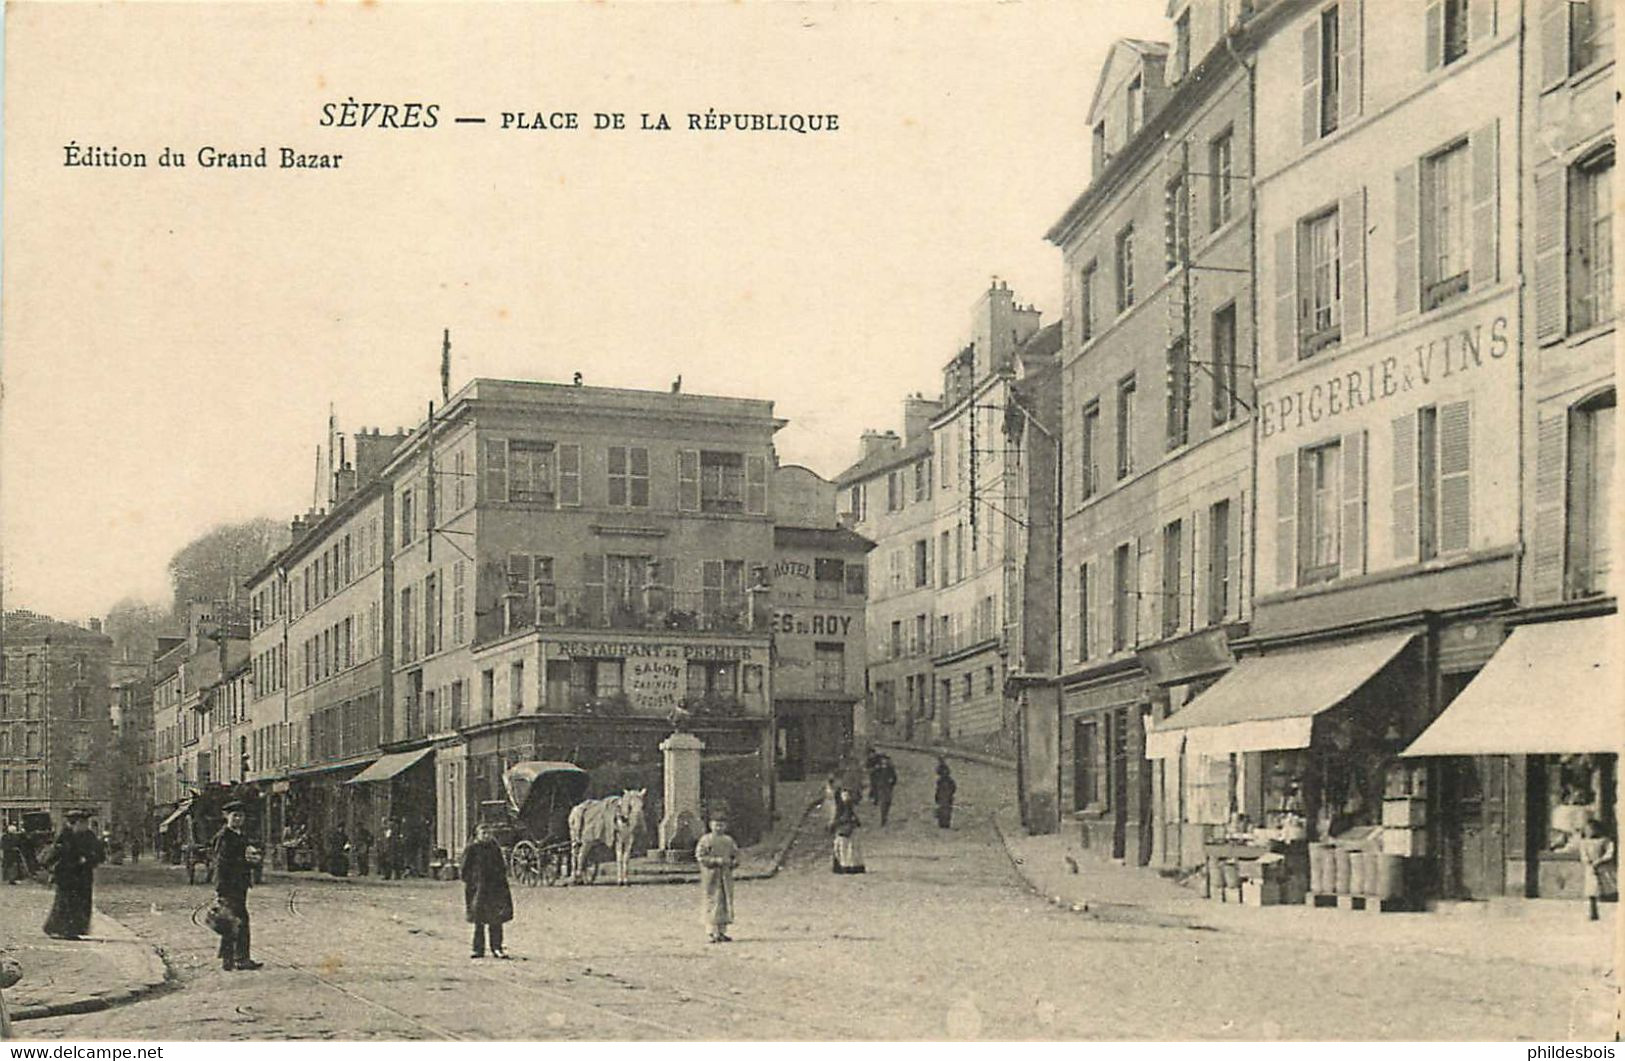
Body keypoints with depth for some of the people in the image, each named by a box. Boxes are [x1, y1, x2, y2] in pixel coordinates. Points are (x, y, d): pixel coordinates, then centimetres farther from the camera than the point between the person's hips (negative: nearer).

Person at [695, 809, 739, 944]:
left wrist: (730, 862, -7)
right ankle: (714, 932, -3)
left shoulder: (729, 841, 11)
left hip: (726, 876, 5)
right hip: (711, 876, -5)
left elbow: (736, 857, 15)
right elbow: (700, 857, -9)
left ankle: (722, 931, 14)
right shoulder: (705, 840, -2)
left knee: (726, 902, 5)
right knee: (712, 903, -7)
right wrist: (716, 861, -17)